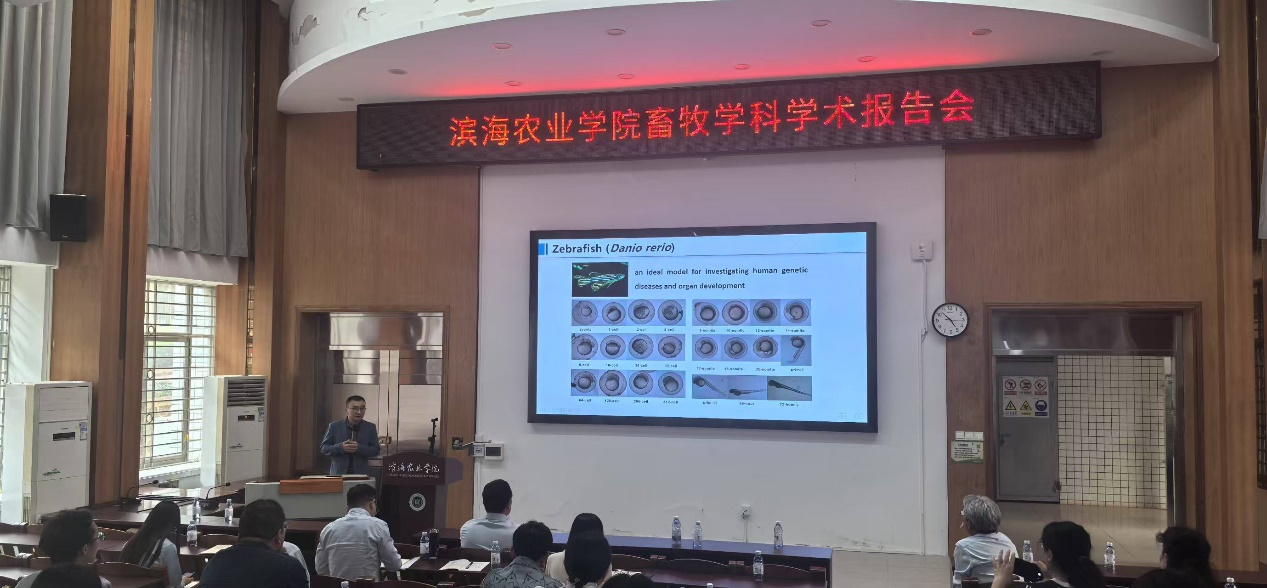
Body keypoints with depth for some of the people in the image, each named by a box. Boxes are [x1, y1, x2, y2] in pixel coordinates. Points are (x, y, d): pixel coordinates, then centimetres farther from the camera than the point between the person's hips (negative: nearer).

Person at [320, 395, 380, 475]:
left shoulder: (370, 428, 6)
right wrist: (341, 447, -14)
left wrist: (359, 448, -15)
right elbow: (323, 448, 4)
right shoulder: (334, 426, 4)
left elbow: (376, 450, 2)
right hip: (338, 473, 0)